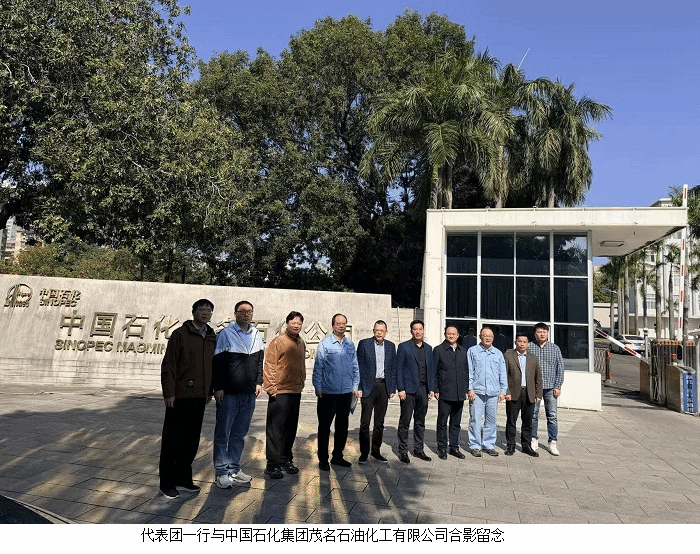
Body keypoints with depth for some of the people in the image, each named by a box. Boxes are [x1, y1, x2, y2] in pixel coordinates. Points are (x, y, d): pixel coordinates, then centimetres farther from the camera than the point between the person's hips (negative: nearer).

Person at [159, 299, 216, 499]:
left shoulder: (212, 337, 12)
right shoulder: (180, 334, -6)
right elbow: (168, 365, -8)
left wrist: (209, 391, 16)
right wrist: (169, 393, -12)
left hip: (199, 397, 6)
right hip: (180, 397, -6)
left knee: (192, 441, 12)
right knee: (173, 441, 3)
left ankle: (183, 477, 26)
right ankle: (167, 483, 15)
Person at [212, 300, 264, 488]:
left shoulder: (257, 335, 10)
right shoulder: (226, 334, -5)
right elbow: (218, 363, -6)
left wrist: (259, 382, 9)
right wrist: (218, 387, -10)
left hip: (249, 394, 5)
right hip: (228, 393, -5)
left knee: (239, 434, 13)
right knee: (223, 434, 4)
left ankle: (234, 469, 23)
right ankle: (222, 472, 13)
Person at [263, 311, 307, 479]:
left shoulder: (301, 343, 13)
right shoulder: (278, 342, -8)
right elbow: (269, 366, -10)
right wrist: (271, 388, -13)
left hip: (296, 392, 7)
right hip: (280, 392, -7)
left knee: (291, 428, 13)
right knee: (276, 429, -2)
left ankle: (286, 459, 25)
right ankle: (273, 464, 6)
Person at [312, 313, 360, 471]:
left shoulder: (350, 345, 8)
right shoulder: (325, 344, -4)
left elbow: (355, 367, 13)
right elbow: (318, 368, -3)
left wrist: (355, 387, 8)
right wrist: (318, 388, -6)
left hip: (346, 393, 4)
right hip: (328, 393, -4)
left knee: (343, 427, 13)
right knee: (324, 427, 5)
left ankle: (337, 456, 27)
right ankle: (323, 459, 16)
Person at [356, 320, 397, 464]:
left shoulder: (390, 346, 9)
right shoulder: (364, 344, -1)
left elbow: (393, 368, 11)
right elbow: (359, 367, -2)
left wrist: (392, 389, 5)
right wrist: (359, 387, -7)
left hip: (384, 386, 3)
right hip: (368, 386, -3)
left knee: (379, 422, 11)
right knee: (365, 422, 1)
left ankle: (376, 451, 22)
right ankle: (364, 452, 12)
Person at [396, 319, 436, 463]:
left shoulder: (428, 348, 12)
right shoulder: (403, 347, -2)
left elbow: (431, 369, 14)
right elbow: (399, 369, -5)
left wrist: (432, 389, 7)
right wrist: (401, 389, -11)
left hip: (423, 389, 5)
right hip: (408, 389, -4)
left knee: (420, 422, 12)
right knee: (405, 422, 1)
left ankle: (418, 449, 23)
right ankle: (403, 451, 11)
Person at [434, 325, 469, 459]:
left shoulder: (463, 351, 12)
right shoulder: (438, 350, -1)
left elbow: (466, 371, 15)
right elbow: (434, 371, -3)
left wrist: (466, 389, 8)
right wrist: (435, 390, -8)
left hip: (459, 393, 4)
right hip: (445, 393, -4)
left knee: (456, 423, 12)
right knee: (442, 422, 4)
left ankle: (454, 447, 23)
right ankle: (442, 448, 14)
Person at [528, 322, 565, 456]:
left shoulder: (555, 348, 6)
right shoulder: (529, 348, 2)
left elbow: (560, 368, 7)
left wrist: (558, 386, 0)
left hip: (550, 387, 1)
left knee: (552, 416, 2)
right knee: (533, 415, 5)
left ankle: (552, 442, 12)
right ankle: (534, 440, 19)